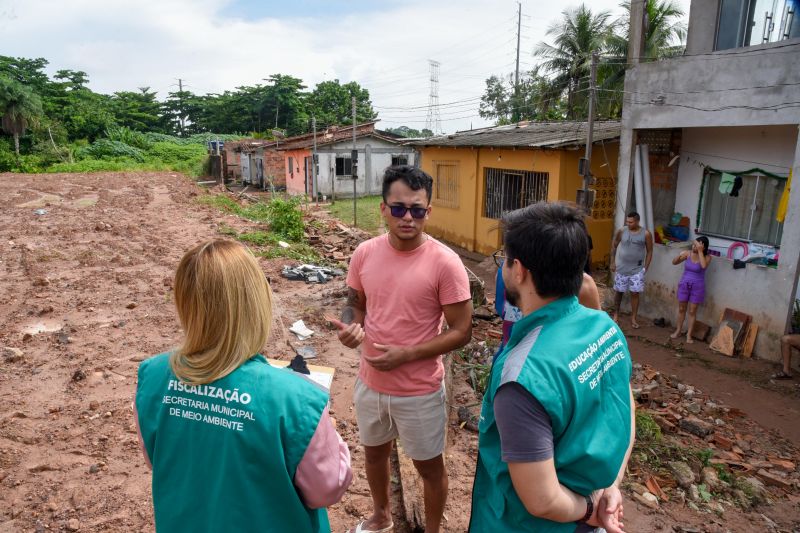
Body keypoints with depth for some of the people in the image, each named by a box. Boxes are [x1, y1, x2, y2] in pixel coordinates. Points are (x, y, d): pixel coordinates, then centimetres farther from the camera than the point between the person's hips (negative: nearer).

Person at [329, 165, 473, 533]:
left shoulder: (445, 262, -20)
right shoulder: (365, 253, -7)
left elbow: (462, 331, -16)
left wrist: (406, 354, -23)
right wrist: (350, 325, -16)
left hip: (419, 390, -5)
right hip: (370, 382, 5)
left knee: (429, 465, 17)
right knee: (374, 451, 27)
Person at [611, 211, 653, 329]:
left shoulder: (646, 234, -8)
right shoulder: (621, 231, -6)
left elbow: (649, 251, 0)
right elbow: (614, 246, 6)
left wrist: (645, 267, -3)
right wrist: (613, 262, 4)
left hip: (637, 269, -1)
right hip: (621, 268, 1)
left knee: (635, 293, 1)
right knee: (619, 292, 10)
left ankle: (634, 318, 12)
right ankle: (616, 314, 27)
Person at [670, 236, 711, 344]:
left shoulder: (707, 257, -13)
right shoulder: (688, 253, -7)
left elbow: (703, 266, -34)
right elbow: (674, 262, -3)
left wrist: (700, 251, -30)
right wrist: (679, 256, -24)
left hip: (697, 287, -2)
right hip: (684, 285, 3)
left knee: (692, 311, 6)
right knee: (681, 309, 13)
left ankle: (689, 334, 18)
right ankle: (678, 331, 28)